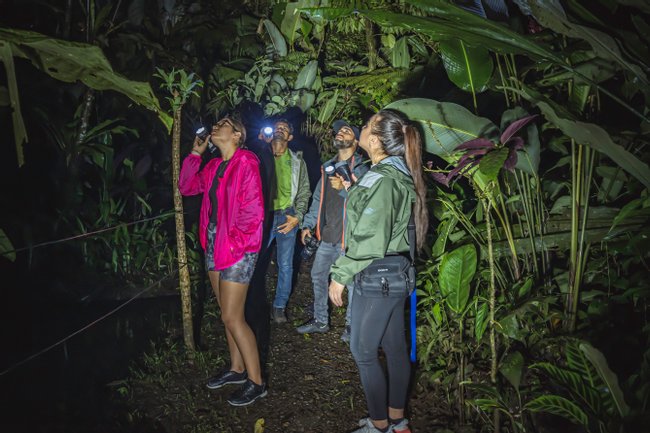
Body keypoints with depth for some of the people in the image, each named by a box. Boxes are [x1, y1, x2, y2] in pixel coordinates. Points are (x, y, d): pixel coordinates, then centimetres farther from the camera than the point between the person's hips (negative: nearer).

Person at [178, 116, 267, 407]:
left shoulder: (246, 163, -13)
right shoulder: (213, 166, 12)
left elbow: (253, 211, -17)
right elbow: (186, 187, 16)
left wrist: (235, 243, -14)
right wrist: (195, 153, 11)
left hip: (237, 249, -8)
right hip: (214, 247, 8)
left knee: (232, 318, -6)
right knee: (228, 314, 16)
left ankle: (256, 382, 8)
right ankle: (237, 369, 31)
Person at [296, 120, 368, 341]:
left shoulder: (360, 168, -6)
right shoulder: (327, 167, 14)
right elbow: (318, 199, 18)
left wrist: (344, 188, -29)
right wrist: (308, 224, 14)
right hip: (328, 235, 7)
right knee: (318, 275, 13)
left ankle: (351, 324, 21)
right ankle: (320, 320, 29)